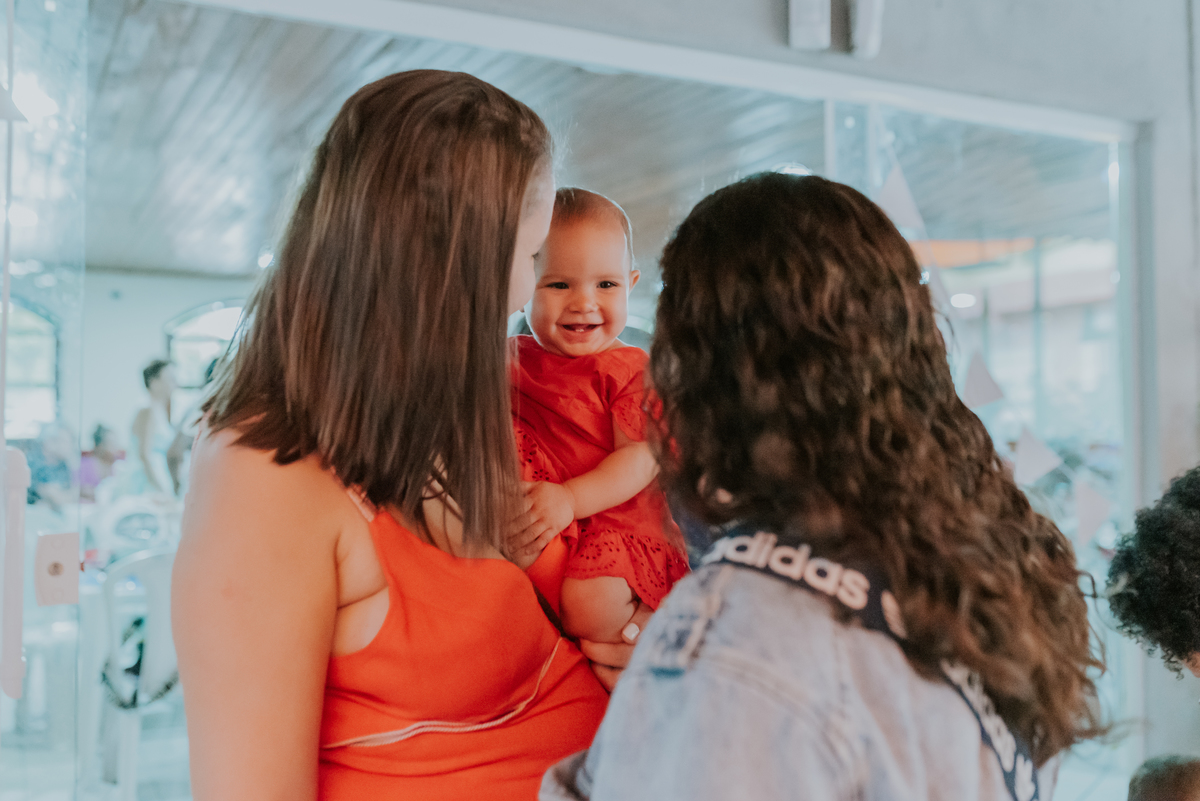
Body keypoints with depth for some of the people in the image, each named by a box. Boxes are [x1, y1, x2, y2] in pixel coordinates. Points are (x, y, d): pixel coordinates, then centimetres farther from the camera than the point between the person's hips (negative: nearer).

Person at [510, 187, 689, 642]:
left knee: (587, 607, -27)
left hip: (613, 520, -5)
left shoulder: (631, 370, -5)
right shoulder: (512, 358, 9)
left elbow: (642, 459, -13)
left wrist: (570, 498, -26)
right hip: (531, 527, 6)